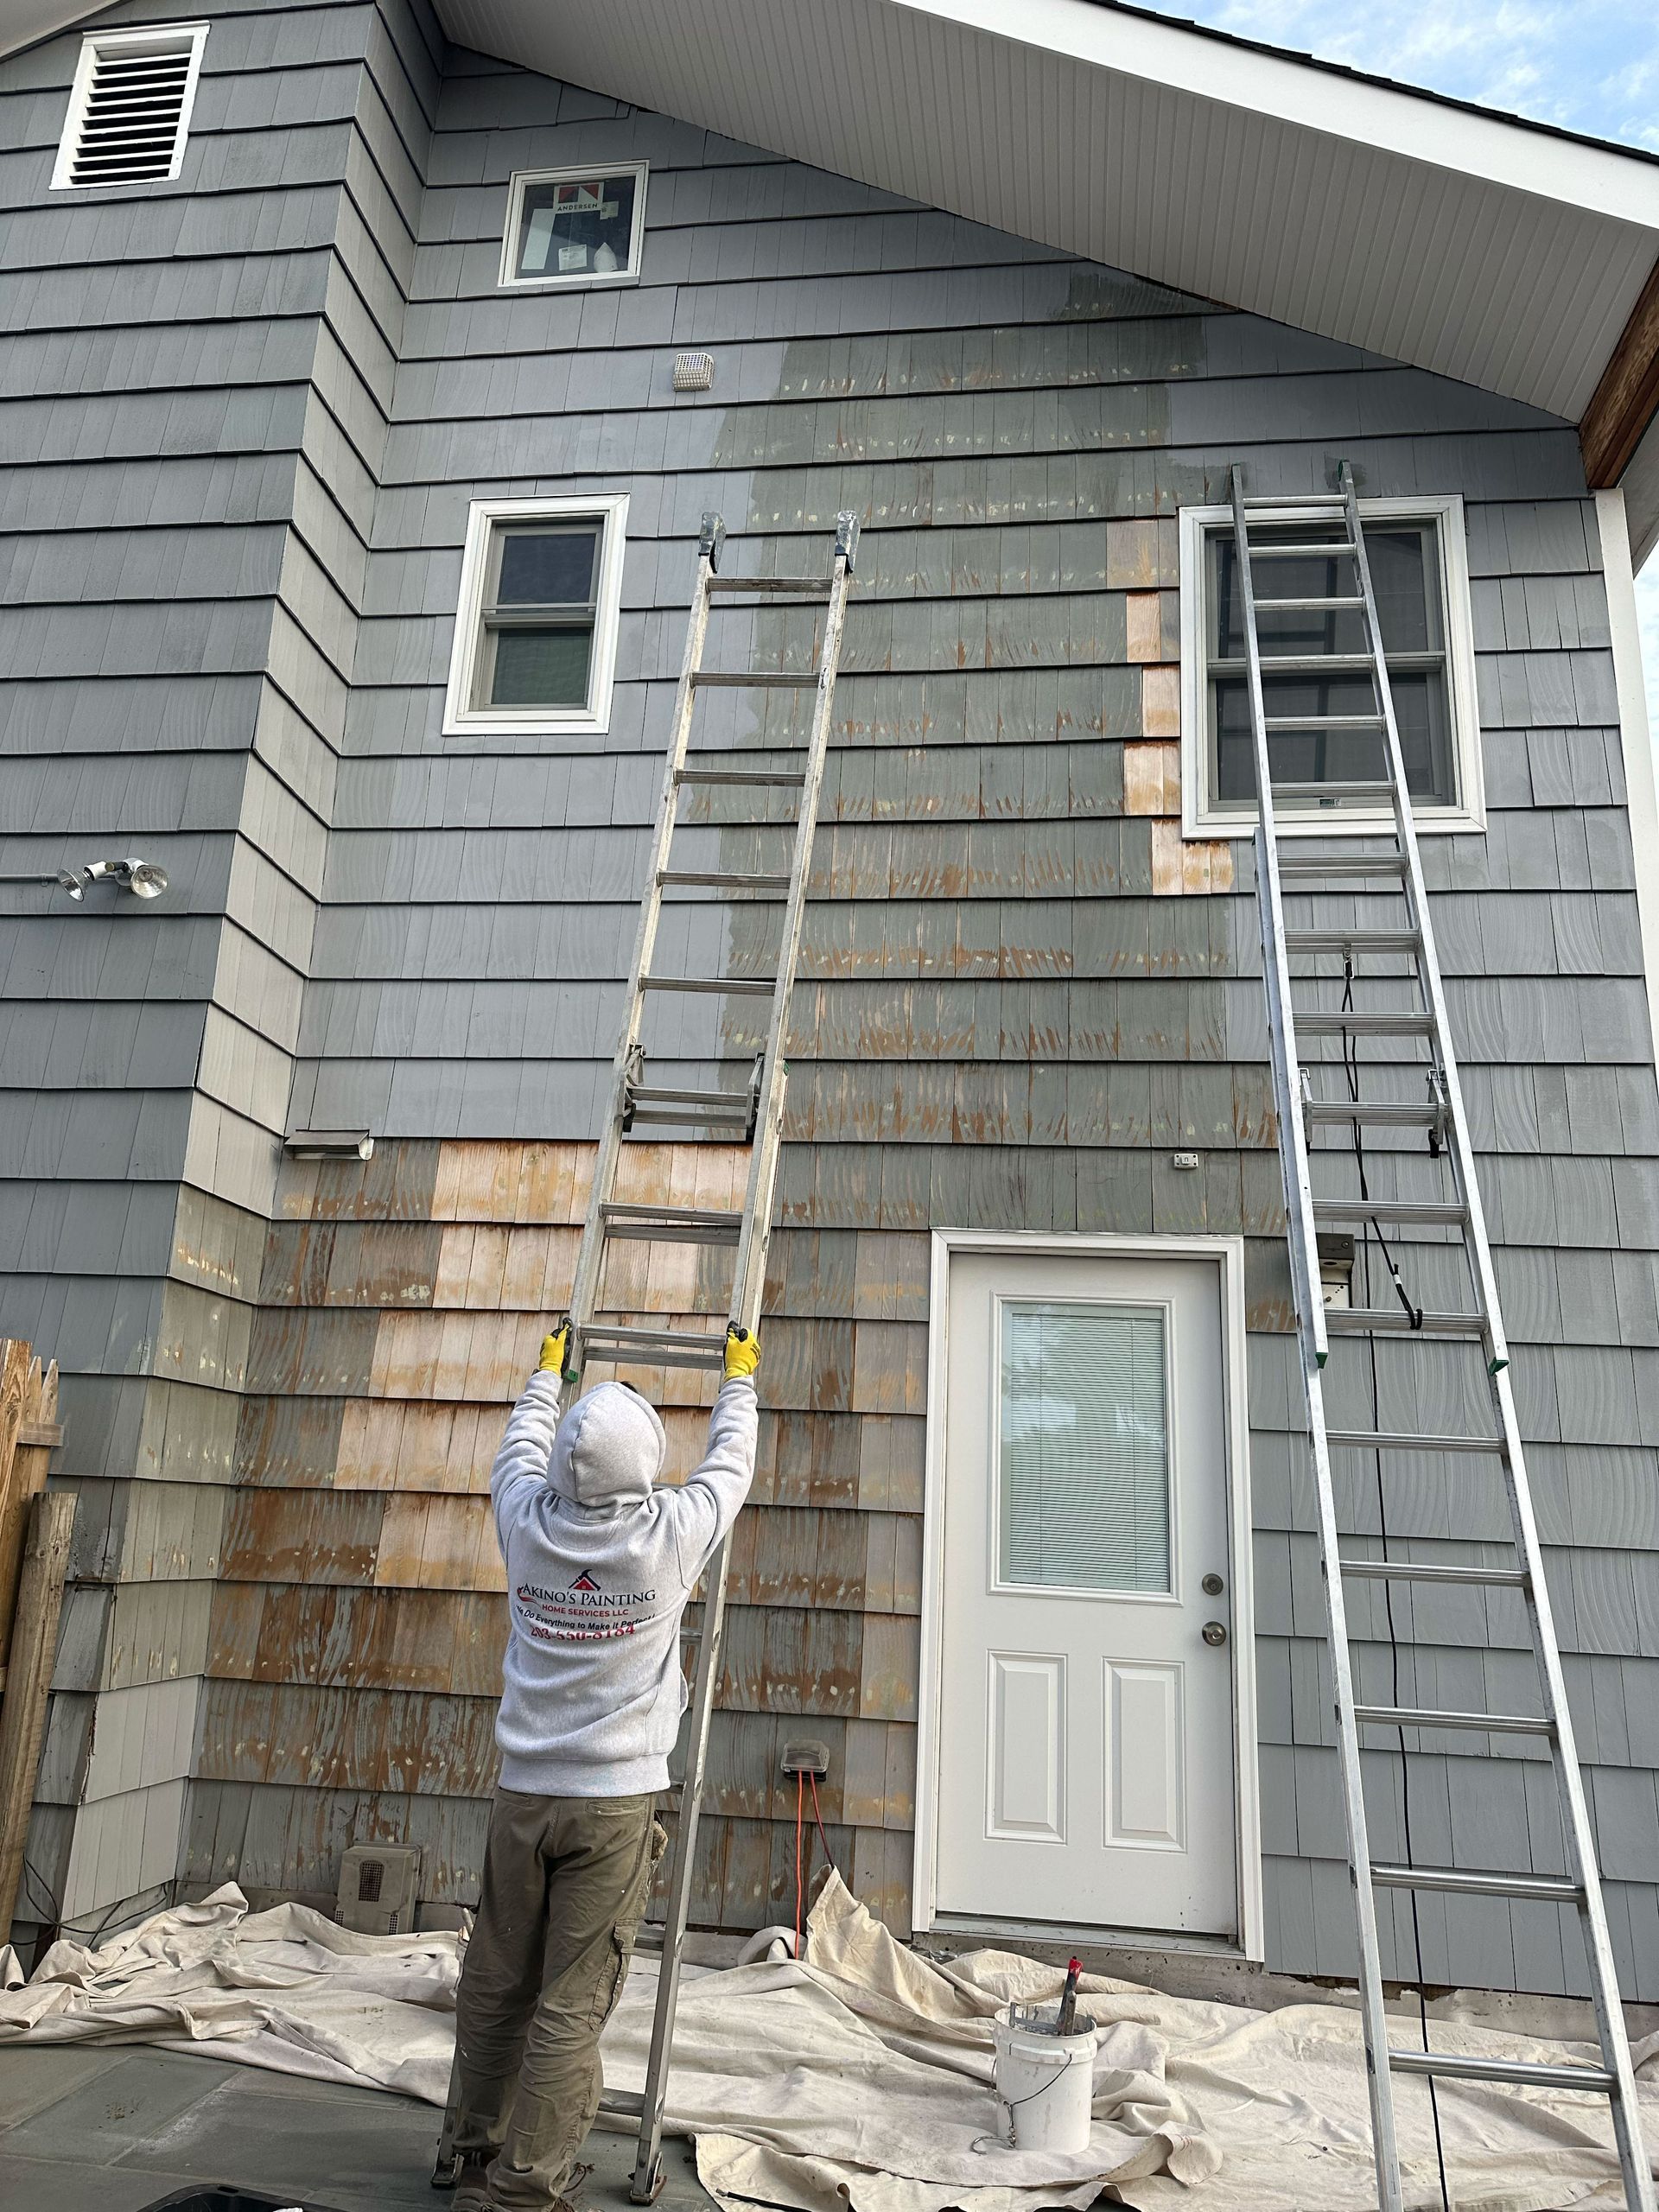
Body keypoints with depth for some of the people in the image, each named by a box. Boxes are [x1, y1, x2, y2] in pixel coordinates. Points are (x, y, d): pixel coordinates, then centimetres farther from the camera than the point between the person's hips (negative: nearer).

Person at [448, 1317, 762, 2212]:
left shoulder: (527, 1523, -5)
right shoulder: (667, 1536, -12)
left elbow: (521, 1447, 17)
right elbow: (729, 1465, 7)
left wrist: (549, 1371, 34)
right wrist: (739, 1378, 24)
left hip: (522, 1794, 4)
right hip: (616, 1801, -4)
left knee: (496, 1985, 15)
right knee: (573, 2003, 4)